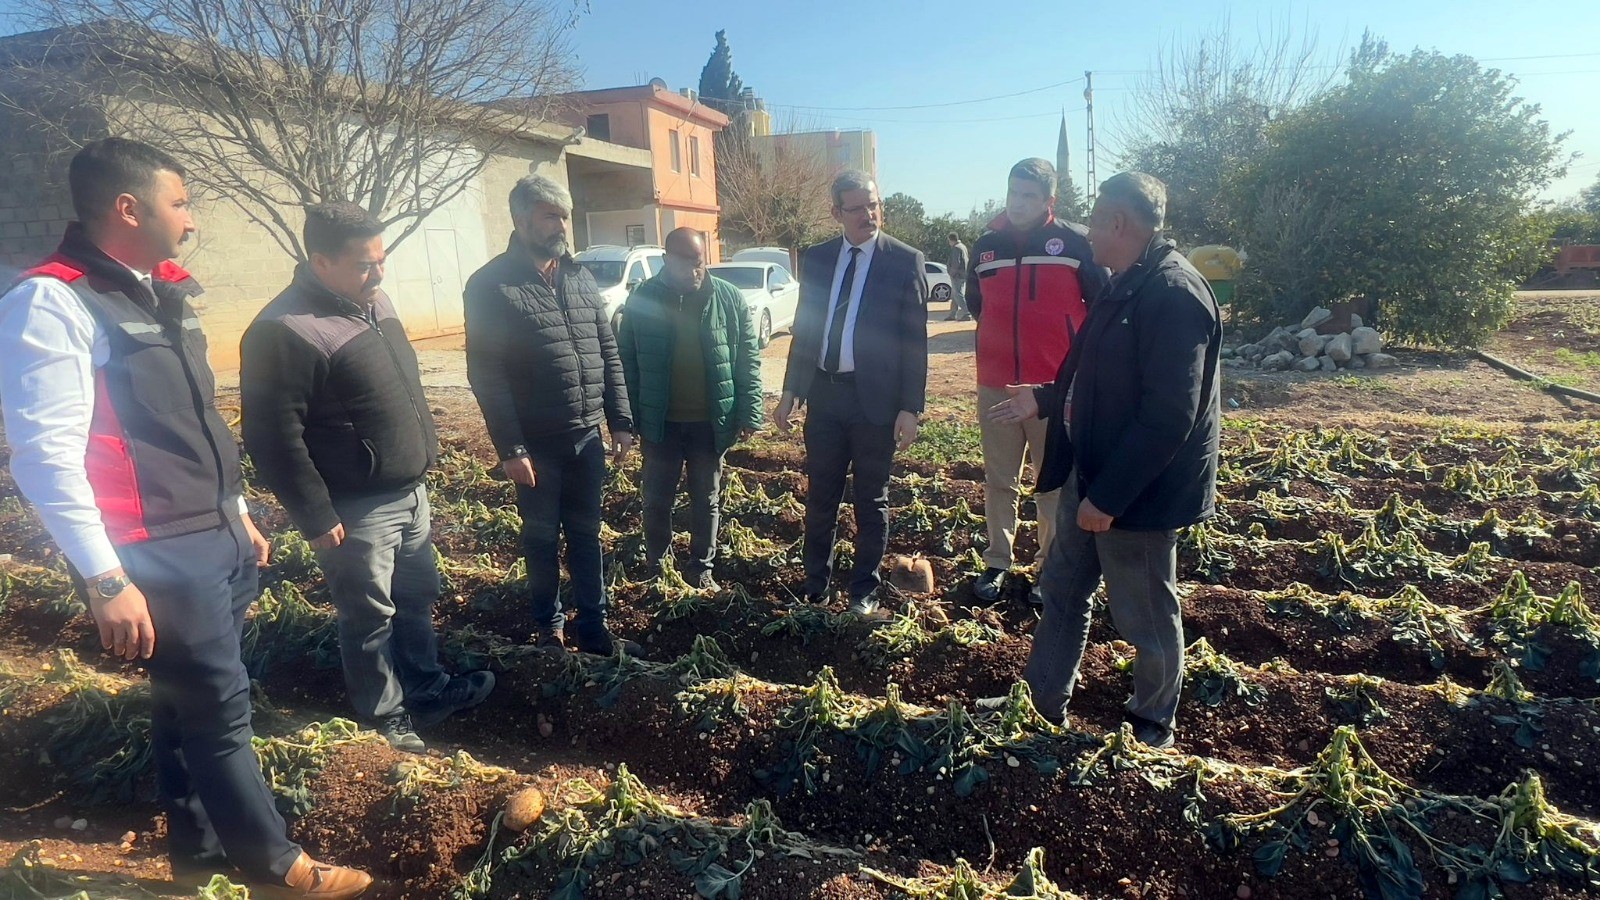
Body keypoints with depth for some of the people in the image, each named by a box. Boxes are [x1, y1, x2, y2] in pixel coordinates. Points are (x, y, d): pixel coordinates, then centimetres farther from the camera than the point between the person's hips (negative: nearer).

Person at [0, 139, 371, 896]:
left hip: (217, 538, 8)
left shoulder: (159, 292, 13)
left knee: (190, 703, 18)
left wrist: (239, 516, 21)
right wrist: (106, 579, -21)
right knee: (218, 707, 3)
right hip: (155, 556, -8)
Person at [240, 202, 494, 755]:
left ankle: (428, 689, 39)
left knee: (417, 599, 21)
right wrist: (315, 517, -19)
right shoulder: (286, 331, -22)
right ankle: (387, 718, 26)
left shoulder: (371, 300, 6)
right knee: (370, 618, 9)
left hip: (409, 494, 8)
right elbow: (275, 437, -22)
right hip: (356, 511, -8)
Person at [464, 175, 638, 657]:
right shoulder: (491, 285, -9)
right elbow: (486, 376, -12)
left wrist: (620, 421, 5)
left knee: (586, 535, 14)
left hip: (588, 436, 4)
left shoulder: (580, 277, 7)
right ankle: (549, 627, 29)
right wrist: (510, 449, -15)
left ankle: (593, 627, 26)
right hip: (538, 444, -4)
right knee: (543, 539, 11)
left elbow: (609, 353, 10)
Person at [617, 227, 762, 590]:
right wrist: (630, 417, -3)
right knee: (657, 498, 11)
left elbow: (748, 360, -2)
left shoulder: (729, 299, -4)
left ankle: (701, 567, 28)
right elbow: (626, 360, 0)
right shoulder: (643, 298, -4)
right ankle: (656, 564, 30)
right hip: (660, 421, 0)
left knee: (706, 499, 13)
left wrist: (749, 415, -7)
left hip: (710, 421, 0)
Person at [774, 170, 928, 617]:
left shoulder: (905, 260, -5)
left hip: (876, 397, -3)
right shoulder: (816, 259, 7)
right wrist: (790, 390, 7)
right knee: (820, 497, 13)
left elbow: (915, 341, -6)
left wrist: (910, 408, -10)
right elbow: (803, 329, 12)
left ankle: (864, 590, 25)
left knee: (870, 500, 10)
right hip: (823, 394, 4)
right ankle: (814, 586, 29)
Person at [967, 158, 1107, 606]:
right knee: (999, 480, 11)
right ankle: (998, 562, 23)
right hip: (996, 385, 3)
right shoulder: (987, 245, 6)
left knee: (1054, 484, 6)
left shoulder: (1075, 242, -5)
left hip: (1056, 386, -3)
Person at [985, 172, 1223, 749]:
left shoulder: (1173, 293, -21)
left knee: (1145, 617, 10)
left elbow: (1168, 416, -26)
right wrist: (1045, 399, 16)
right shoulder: (1126, 287, 10)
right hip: (1089, 474, 10)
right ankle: (1042, 702, 35)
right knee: (1062, 592, 19)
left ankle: (1152, 725, 31)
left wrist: (1109, 495, -25)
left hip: (1135, 491, -10)